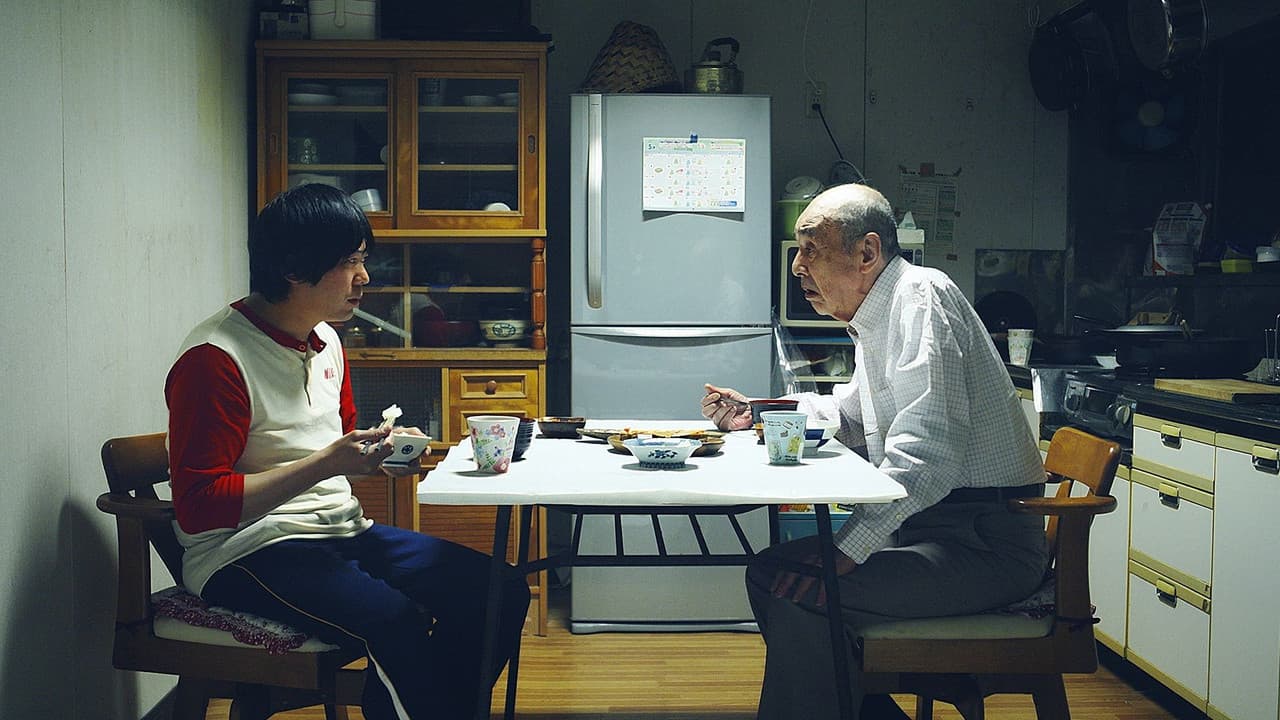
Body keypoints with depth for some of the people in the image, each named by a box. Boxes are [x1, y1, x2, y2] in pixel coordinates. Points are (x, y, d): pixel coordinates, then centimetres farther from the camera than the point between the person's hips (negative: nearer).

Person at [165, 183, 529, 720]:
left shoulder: (325, 340, 13)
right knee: (398, 623, -33)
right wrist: (327, 463, -22)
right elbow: (198, 507, -18)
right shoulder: (214, 358, -14)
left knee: (501, 591, -8)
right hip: (247, 553, -8)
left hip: (342, 530, 8)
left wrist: (382, 454, 4)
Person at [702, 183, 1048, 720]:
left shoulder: (921, 297, -16)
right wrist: (755, 413, 22)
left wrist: (849, 548, -29)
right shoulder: (877, 316, 16)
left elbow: (924, 451, -27)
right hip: (929, 524, 10)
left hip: (987, 541, -10)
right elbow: (851, 415, 34)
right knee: (768, 572, 9)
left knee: (801, 600, -24)